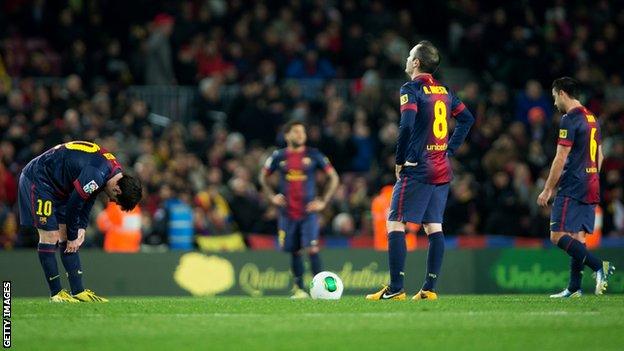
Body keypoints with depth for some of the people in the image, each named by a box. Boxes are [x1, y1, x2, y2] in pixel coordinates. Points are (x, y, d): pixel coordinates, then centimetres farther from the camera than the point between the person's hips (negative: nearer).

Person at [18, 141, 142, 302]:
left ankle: (78, 291, 7)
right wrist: (72, 237, -9)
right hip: (37, 180, -10)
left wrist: (81, 228, 2)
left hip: (58, 186, 10)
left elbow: (88, 199, 9)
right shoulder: (96, 175, -33)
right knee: (50, 237, -9)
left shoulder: (115, 169, -3)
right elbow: (73, 205, -23)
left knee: (66, 237, 7)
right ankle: (56, 293, -2)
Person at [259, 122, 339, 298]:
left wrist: (323, 202, -3)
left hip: (309, 211, -2)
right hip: (287, 213, 2)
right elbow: (263, 177, 17)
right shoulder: (279, 156, 3)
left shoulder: (313, 155, -1)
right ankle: (299, 288, 21)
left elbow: (334, 178, 4)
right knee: (295, 252, 9)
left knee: (312, 249, -14)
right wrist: (272, 197, 4)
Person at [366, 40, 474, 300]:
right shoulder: (444, 91, 13)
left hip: (417, 169, -7)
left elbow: (407, 126, -20)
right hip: (442, 171, 7)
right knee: (434, 226, 7)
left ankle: (395, 289, -10)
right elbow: (467, 119, 19)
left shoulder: (411, 89, -9)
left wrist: (399, 161, -9)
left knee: (395, 224, -4)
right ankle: (429, 289, 4)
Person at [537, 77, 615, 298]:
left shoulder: (570, 120, -12)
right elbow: (599, 157, 22)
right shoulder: (591, 118, 16)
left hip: (572, 188, -9)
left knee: (558, 236, -10)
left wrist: (548, 190, -10)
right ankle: (574, 289, 6)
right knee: (578, 237, 9)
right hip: (590, 188, 9)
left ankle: (599, 266, -22)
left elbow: (561, 159, -15)